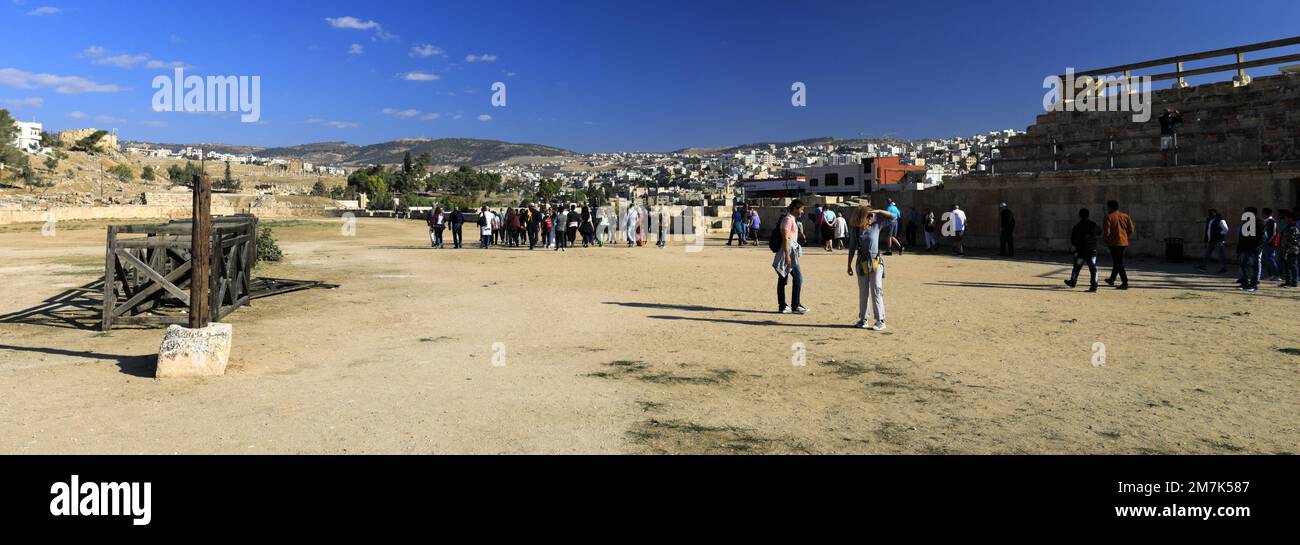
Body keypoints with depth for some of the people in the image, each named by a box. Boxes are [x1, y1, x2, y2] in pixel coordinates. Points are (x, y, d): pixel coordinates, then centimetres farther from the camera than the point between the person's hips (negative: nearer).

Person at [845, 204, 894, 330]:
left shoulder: (876, 225, -3)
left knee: (876, 292, -6)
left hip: (875, 262, -3)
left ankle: (880, 321, -5)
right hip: (862, 263, 3)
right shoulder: (856, 229, 1)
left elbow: (893, 217, -5)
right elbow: (852, 247, 7)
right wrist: (849, 265, 6)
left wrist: (878, 211, -15)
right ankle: (863, 319, 19)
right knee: (863, 293, 10)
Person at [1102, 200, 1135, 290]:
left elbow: (1106, 232, -14)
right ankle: (1112, 280, 33)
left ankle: (1125, 283, -10)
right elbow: (1131, 230, 6)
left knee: (1118, 263, -5)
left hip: (1114, 243, -6)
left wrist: (1104, 239, 3)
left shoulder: (1109, 217, -10)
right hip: (1124, 242, 6)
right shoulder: (1125, 216, 8)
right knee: (1117, 262, 19)